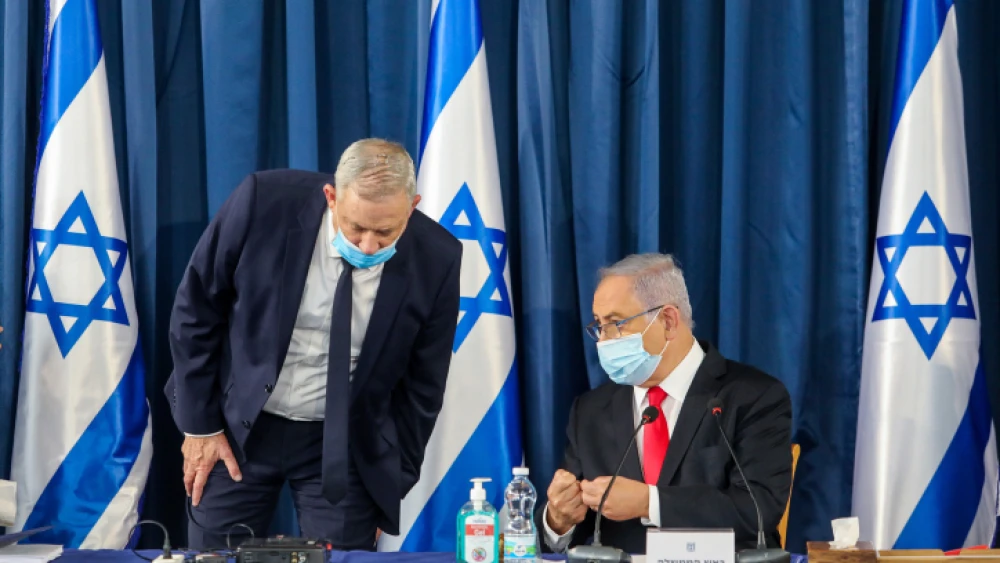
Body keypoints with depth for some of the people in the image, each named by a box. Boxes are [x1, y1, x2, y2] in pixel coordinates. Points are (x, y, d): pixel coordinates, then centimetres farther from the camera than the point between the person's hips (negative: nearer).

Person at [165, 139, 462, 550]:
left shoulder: (435, 259, -15)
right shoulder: (264, 202, -21)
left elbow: (422, 384, -2)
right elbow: (195, 309, -8)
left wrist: (392, 484, 1)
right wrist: (199, 423, -5)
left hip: (346, 445, 0)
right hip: (239, 425, 0)